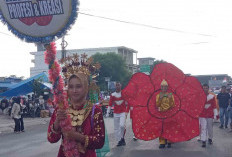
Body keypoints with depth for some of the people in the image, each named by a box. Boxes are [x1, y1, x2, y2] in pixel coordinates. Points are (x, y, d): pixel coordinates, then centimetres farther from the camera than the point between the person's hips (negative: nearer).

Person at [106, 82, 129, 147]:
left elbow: (127, 104, 3)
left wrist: (126, 112, -4)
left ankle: (122, 137, 4)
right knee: (116, 128, 3)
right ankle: (119, 141, 14)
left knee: (122, 125, -20)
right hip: (116, 113, 3)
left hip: (123, 113, -3)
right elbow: (110, 104, 4)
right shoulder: (112, 95, 4)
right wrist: (108, 113, -3)